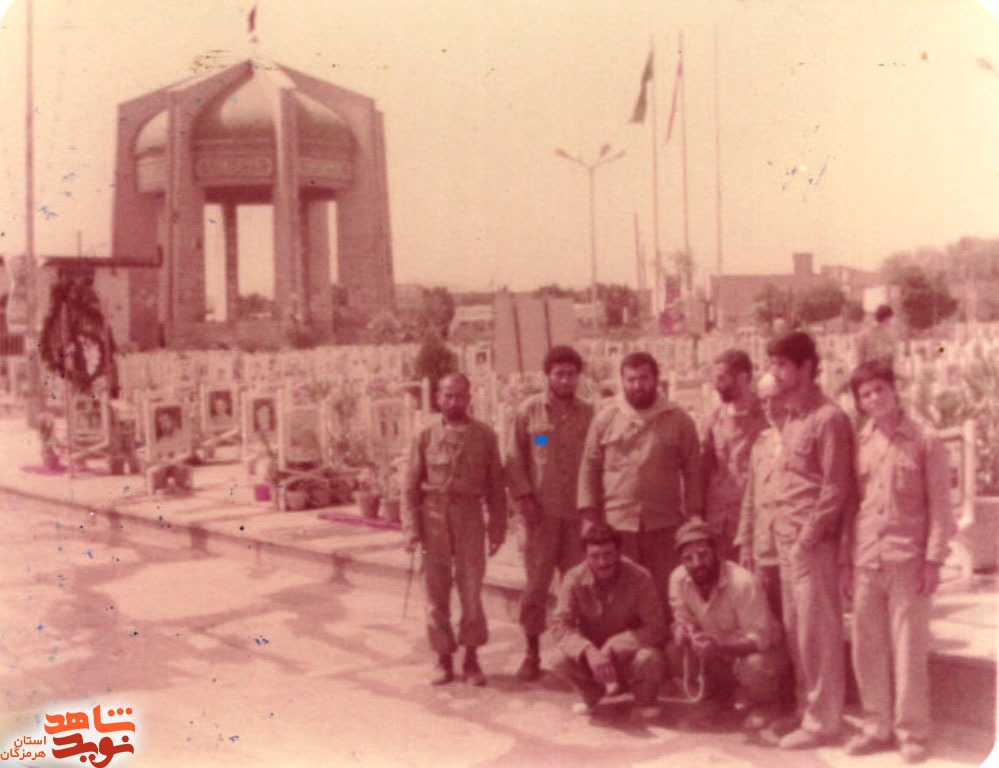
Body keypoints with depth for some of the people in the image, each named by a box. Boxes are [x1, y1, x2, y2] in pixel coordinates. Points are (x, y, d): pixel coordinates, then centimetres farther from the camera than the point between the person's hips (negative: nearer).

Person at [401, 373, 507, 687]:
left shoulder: (485, 436, 5)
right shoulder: (425, 437, 5)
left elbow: (495, 485, 7)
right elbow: (411, 485, 4)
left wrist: (497, 528, 3)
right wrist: (411, 529, -3)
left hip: (469, 518, 0)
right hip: (434, 517, 1)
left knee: (471, 589, -2)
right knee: (436, 591, 4)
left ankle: (471, 659, 12)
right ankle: (444, 659, 16)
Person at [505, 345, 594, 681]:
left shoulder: (589, 414, 7)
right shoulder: (529, 411, 3)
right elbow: (515, 460, 3)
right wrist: (524, 497, -6)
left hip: (578, 513, 1)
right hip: (542, 512, -1)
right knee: (536, 583, 2)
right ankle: (532, 653, 13)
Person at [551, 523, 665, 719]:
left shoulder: (639, 577, -20)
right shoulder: (574, 579, -14)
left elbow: (656, 628, -22)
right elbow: (560, 626, -20)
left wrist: (612, 647, -30)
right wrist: (589, 651, -39)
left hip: (629, 654, -2)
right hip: (594, 658, 2)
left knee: (649, 658, -34)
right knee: (563, 662, -28)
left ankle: (645, 703, 2)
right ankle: (591, 697, 8)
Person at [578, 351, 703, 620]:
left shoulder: (679, 420, 4)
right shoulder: (605, 419, 6)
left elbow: (693, 470, 4)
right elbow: (589, 467, 6)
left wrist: (693, 513, -2)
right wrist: (589, 514, 0)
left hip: (664, 525, -1)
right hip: (616, 523, 1)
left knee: (665, 595, 3)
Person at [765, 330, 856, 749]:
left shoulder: (828, 418, -12)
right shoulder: (790, 416, 14)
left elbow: (836, 489, -15)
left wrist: (807, 537, -16)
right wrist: (781, 526, 11)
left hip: (812, 541, -8)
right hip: (787, 538, 8)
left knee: (817, 632, 0)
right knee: (794, 631, 13)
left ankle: (822, 719, 9)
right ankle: (806, 709, 24)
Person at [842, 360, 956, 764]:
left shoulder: (924, 442, -1)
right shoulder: (858, 445, 9)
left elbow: (939, 506, -1)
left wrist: (933, 559, -7)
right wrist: (847, 562, 10)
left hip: (907, 560, -4)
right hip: (865, 560, 4)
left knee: (909, 648, 0)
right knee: (867, 648, 7)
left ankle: (912, 732, 12)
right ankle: (877, 727, 20)